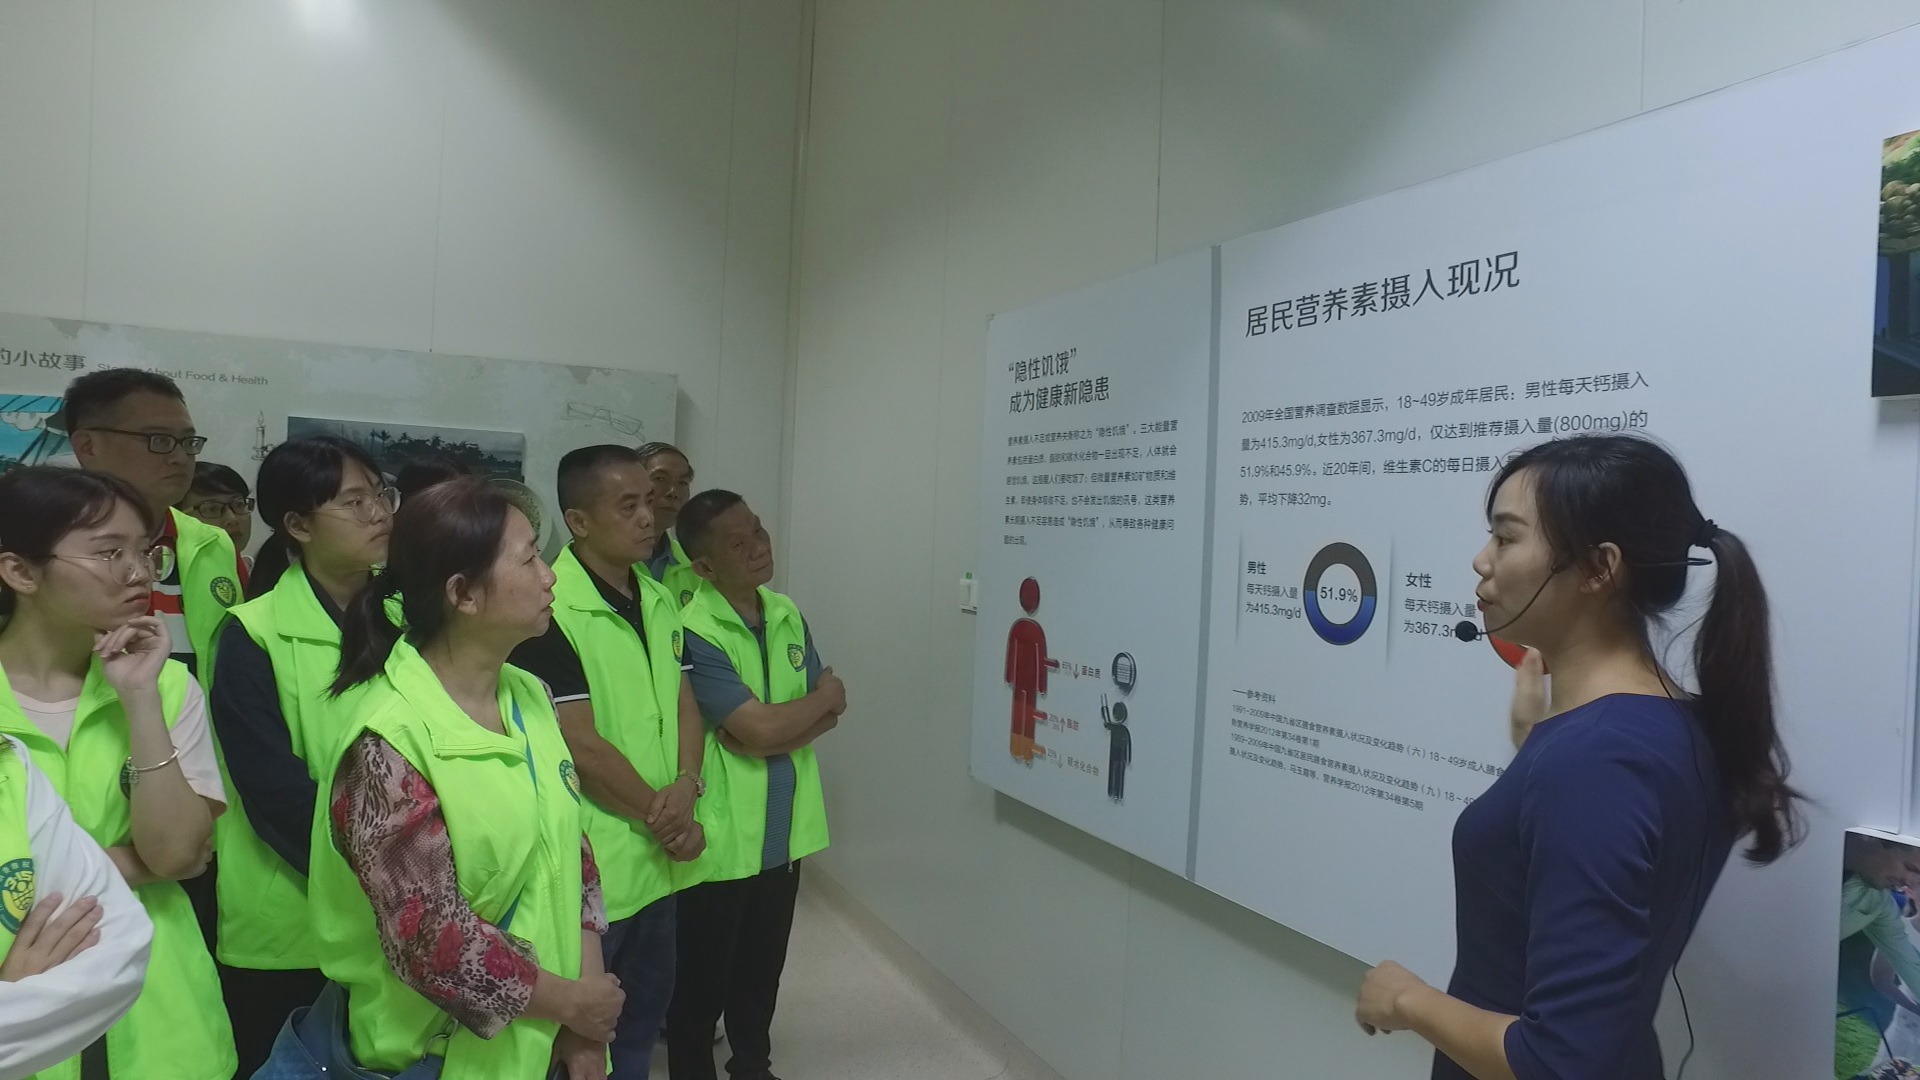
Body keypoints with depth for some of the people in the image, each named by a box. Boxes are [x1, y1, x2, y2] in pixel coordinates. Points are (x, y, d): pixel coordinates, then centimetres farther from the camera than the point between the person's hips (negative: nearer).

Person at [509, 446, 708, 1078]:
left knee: (642, 1024, 21)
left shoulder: (659, 601, 7)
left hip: (657, 860, 7)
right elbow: (582, 746, -20)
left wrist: (685, 787, -9)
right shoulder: (550, 611, -18)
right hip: (589, 868, -7)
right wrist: (662, 815, -10)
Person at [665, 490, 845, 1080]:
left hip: (784, 828, 7)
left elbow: (828, 713, 5)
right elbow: (761, 729, -24)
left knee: (763, 966, 23)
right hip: (721, 836, -7)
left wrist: (774, 738, -15)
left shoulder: (786, 613, 3)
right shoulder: (693, 631, -20)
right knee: (703, 976, 11)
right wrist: (824, 695, -7)